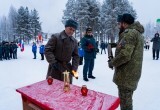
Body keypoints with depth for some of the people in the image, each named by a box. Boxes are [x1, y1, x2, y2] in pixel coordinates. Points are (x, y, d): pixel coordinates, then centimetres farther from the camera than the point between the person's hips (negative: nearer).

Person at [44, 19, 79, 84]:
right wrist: (53, 62, -20)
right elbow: (47, 50, -11)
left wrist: (74, 68, -4)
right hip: (55, 68, -4)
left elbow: (76, 55, 8)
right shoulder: (55, 37, -9)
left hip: (67, 68, 4)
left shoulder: (74, 41, 5)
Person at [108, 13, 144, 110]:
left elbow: (124, 55, -26)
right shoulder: (137, 33, 16)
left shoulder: (129, 33, -17)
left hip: (126, 75, -10)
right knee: (127, 101, 22)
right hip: (132, 73, 10)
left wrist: (112, 63, -9)